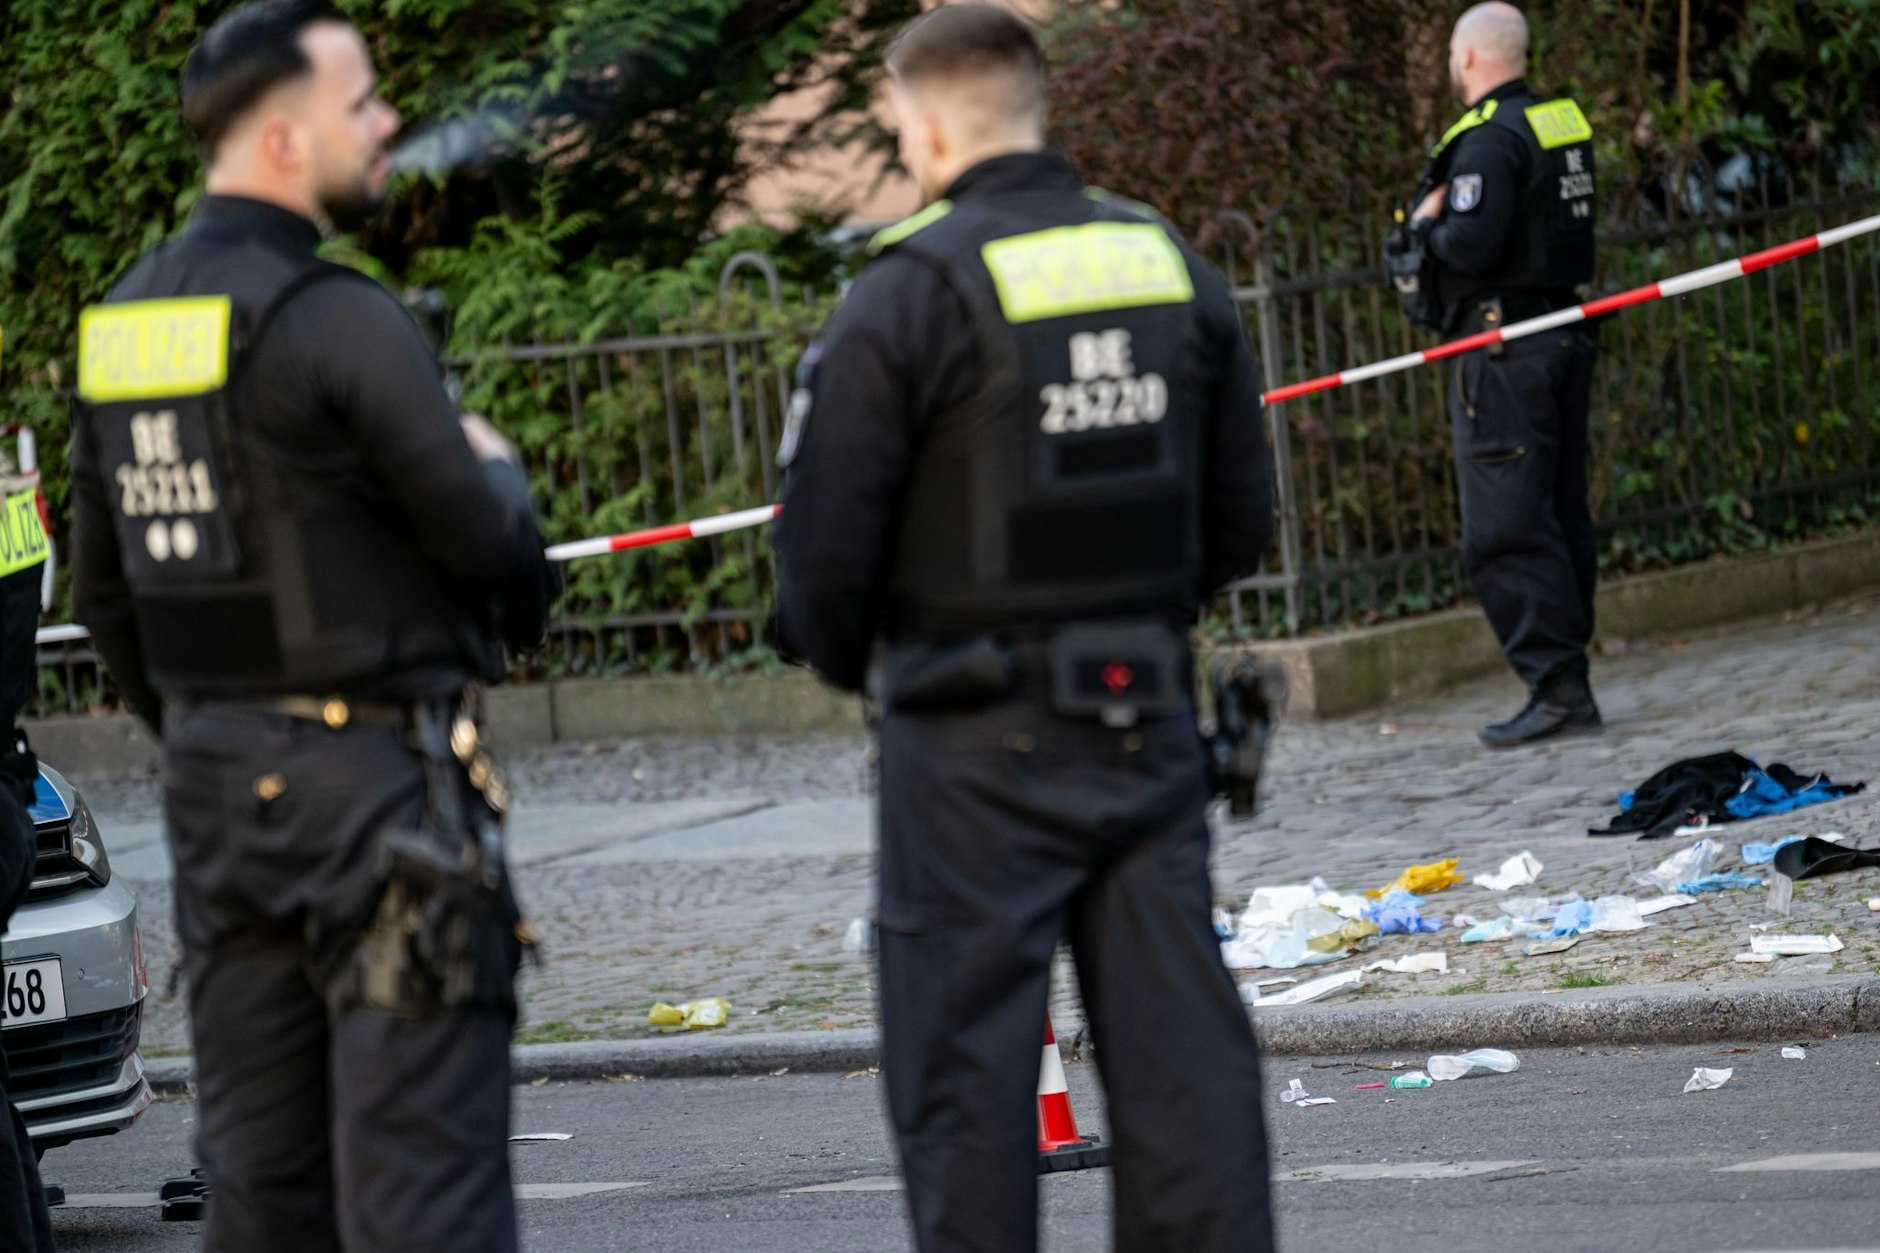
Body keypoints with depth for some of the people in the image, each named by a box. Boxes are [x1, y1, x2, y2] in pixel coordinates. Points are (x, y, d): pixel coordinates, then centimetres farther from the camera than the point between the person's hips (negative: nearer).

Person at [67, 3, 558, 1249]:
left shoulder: (121, 326, 11)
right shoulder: (340, 321, -15)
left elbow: (104, 588, 18)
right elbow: (489, 543, -14)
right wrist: (498, 469, 8)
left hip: (215, 783, 8)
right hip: (376, 784, -8)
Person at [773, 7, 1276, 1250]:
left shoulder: (910, 294, -12)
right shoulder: (1174, 265, 6)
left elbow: (828, 536, -9)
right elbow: (1240, 519, 12)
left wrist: (845, 657, 10)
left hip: (978, 743, -5)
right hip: (1149, 715, 5)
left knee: (966, 1056, 3)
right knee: (1179, 1038, 6)